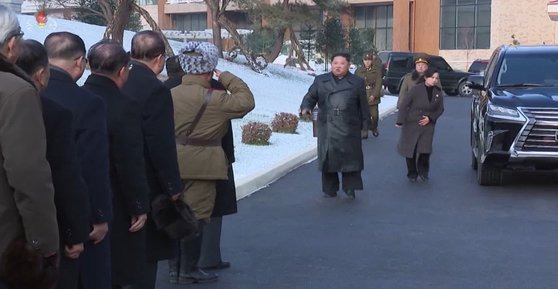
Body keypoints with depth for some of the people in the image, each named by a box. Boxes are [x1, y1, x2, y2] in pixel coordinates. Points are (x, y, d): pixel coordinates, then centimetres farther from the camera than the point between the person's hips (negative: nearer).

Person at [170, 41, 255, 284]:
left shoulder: (171, 94, 5)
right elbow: (246, 102, -10)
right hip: (201, 164, -7)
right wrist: (226, 78, -2)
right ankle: (189, 269, 7)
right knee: (197, 214, 1)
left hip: (175, 161, 7)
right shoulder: (213, 98, -15)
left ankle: (175, 263, 27)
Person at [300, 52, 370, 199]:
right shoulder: (320, 80, 10)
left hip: (349, 128, -1)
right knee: (328, 158, 4)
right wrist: (306, 108, -10)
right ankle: (329, 190, 16)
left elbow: (364, 106, 8)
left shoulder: (357, 82, 7)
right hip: (327, 128, 1)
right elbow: (310, 96, 12)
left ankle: (350, 188, 11)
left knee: (350, 158, 0)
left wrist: (365, 127, 6)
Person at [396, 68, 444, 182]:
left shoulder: (438, 92, 1)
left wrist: (430, 118, -7)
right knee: (410, 150, 2)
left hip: (427, 125, 2)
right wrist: (400, 121, -14)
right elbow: (404, 105, -10)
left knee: (425, 150, -8)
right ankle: (412, 174, 20)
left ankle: (423, 172, 17)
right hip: (411, 124, -2)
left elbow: (440, 109, 9)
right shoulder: (416, 89, -12)